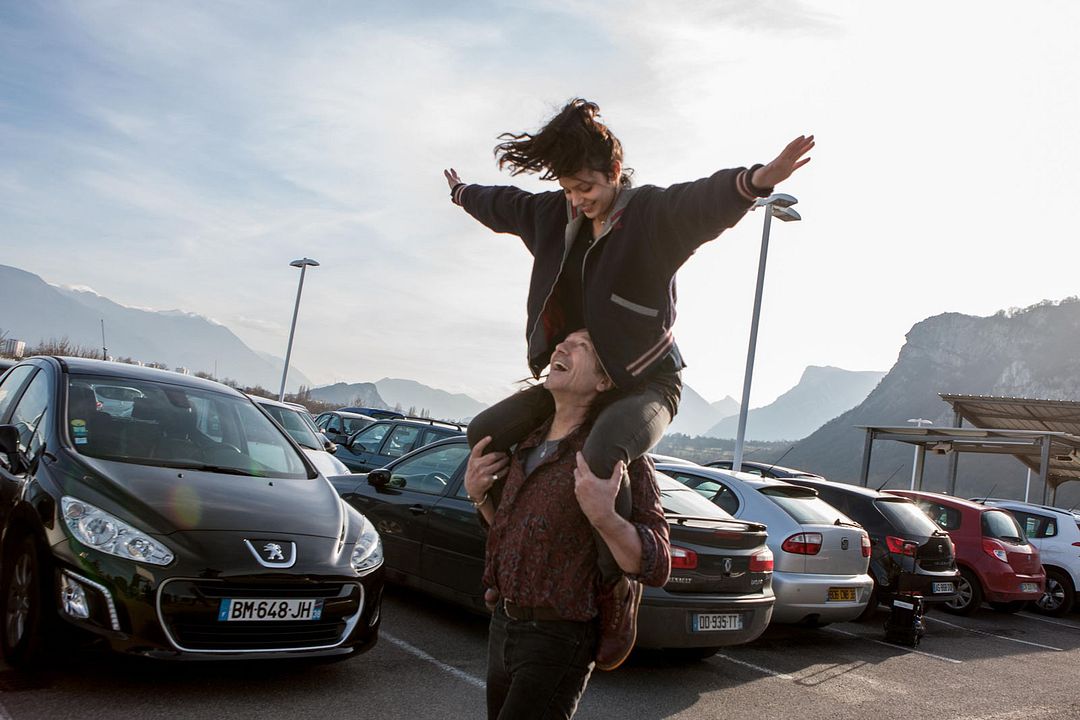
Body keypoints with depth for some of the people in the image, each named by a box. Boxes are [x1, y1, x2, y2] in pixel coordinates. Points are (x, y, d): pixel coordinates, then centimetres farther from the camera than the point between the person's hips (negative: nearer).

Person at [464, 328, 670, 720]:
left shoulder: (617, 455, -16)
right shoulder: (529, 442, 6)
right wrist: (477, 494, 1)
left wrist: (602, 514, -36)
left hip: (558, 641, -7)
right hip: (503, 626, 8)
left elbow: (655, 567, -20)